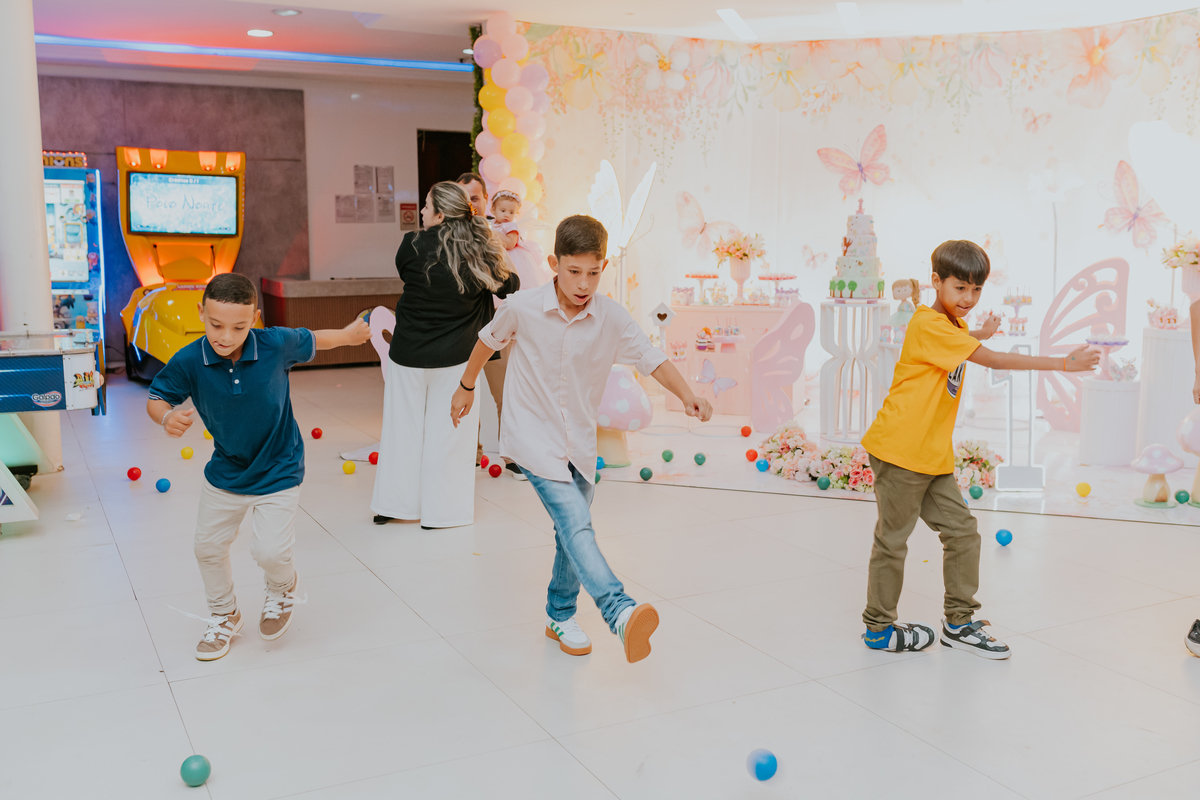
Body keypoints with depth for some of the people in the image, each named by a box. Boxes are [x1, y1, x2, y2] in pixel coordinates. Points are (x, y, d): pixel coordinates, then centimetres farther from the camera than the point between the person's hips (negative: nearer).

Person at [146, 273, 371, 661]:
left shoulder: (277, 344, -23)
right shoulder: (189, 362, -22)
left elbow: (309, 341, -1)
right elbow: (156, 397, -8)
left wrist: (348, 334, 15)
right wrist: (167, 417, -31)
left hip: (277, 472, -3)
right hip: (224, 472, 3)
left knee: (270, 552, -10)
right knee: (208, 547, 15)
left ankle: (282, 588, 30)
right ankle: (224, 616, 43)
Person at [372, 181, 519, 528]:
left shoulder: (413, 245, -12)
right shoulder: (479, 251, -9)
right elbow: (508, 286, 7)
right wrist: (498, 260, 25)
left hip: (408, 352, 0)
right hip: (456, 357, 0)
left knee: (404, 427, 13)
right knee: (447, 431, 9)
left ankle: (393, 503, 23)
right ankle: (440, 509, 14)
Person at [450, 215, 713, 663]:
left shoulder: (611, 318, -8)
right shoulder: (522, 309, -12)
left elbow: (652, 360, -14)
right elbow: (488, 341, 7)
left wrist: (686, 396, -32)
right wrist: (466, 387, 19)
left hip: (580, 442, 4)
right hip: (534, 437, -4)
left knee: (573, 531, 14)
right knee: (576, 524, -21)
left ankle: (561, 617, 33)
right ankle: (620, 612, -35)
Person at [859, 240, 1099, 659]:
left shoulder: (954, 327, 14)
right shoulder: (929, 325, -17)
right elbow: (992, 360, -23)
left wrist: (980, 336, 22)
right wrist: (1062, 363, -22)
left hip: (933, 456, 9)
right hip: (899, 450, -9)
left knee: (962, 532, 8)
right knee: (893, 539, 2)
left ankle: (959, 623, 20)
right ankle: (879, 628, 16)